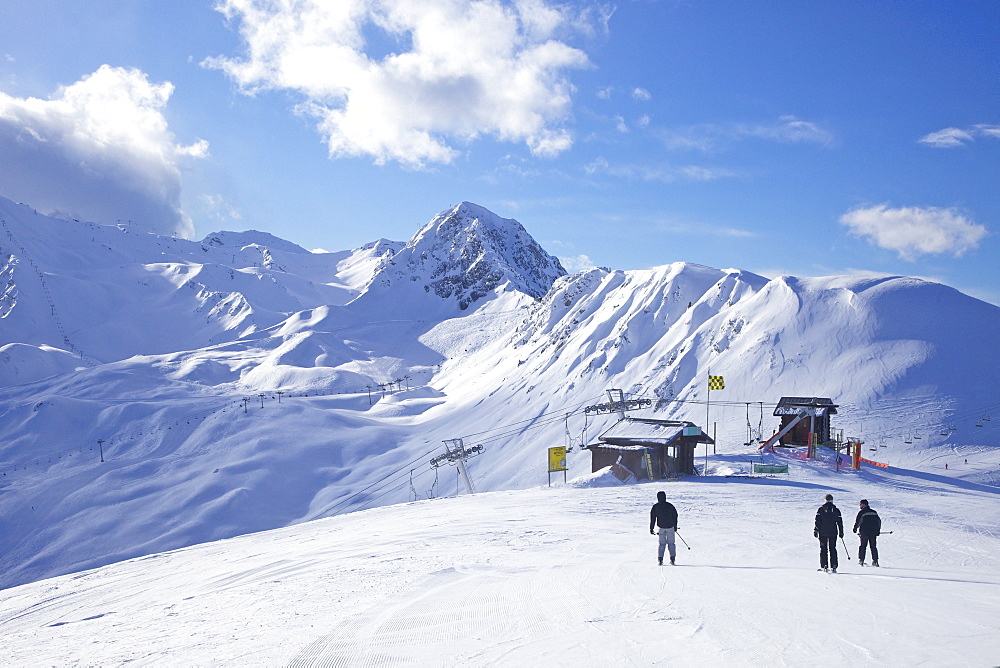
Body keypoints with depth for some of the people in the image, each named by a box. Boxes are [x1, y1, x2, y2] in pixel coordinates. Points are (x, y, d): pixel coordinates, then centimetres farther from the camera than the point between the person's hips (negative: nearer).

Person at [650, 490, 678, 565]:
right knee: (671, 543, 8)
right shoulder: (670, 506, 3)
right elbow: (675, 516, 10)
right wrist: (675, 527, 20)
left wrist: (651, 529, 4)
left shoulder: (655, 507, -1)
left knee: (662, 544, 7)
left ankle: (660, 560, -2)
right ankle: (672, 559, 0)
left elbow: (652, 518, -1)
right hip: (670, 527, 0)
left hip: (661, 527, 0)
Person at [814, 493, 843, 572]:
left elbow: (817, 521, -5)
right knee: (833, 549, 7)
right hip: (833, 533, 1)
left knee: (823, 549, 3)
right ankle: (833, 567, 2)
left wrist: (815, 530, -1)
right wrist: (841, 532, 12)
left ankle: (823, 566, -3)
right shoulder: (836, 510, 3)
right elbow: (840, 522, 5)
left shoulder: (821, 509, -1)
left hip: (823, 533, -1)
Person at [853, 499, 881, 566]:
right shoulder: (874, 512, 12)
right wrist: (878, 530, 22)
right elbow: (879, 521, 16)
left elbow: (857, 521, -9)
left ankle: (861, 560, -1)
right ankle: (875, 560, 4)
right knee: (873, 546, 8)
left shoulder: (861, 512, -6)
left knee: (863, 546, 3)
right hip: (873, 532, 4)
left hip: (864, 531, -4)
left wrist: (855, 528, 5)